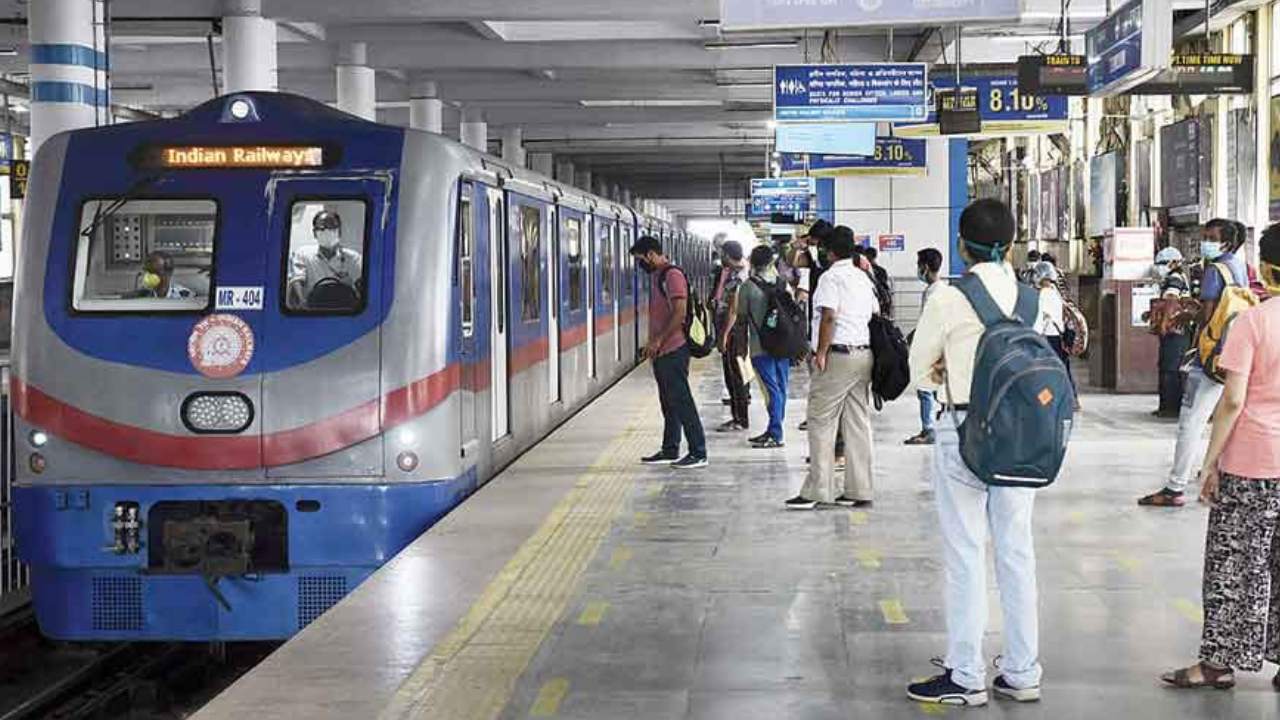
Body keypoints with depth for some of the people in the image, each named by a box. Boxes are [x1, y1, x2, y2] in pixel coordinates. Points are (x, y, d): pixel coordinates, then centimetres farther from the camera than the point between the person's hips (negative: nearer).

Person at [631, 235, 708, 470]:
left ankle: (698, 453, -5)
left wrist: (659, 340, -19)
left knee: (682, 401, -8)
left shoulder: (672, 276, -14)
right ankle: (670, 451, 20)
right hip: (662, 352, 10)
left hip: (673, 350, -10)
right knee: (669, 402, 14)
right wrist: (652, 344, 16)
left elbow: (680, 313, -21)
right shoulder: (657, 276, 16)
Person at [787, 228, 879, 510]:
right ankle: (859, 491, 9)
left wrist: (821, 352, -15)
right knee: (858, 423, 9)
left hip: (838, 355, -8)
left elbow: (829, 317, -18)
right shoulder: (864, 278, 16)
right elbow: (875, 315, 17)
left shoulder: (831, 276, -9)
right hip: (864, 354, 8)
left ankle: (816, 490, -4)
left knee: (821, 422, -3)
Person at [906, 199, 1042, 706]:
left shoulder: (948, 299, -11)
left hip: (965, 429, -5)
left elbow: (920, 370, -1)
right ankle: (1022, 673, 18)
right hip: (1022, 428, 5)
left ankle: (966, 678, 7)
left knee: (965, 555, 2)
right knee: (1017, 551, 11)